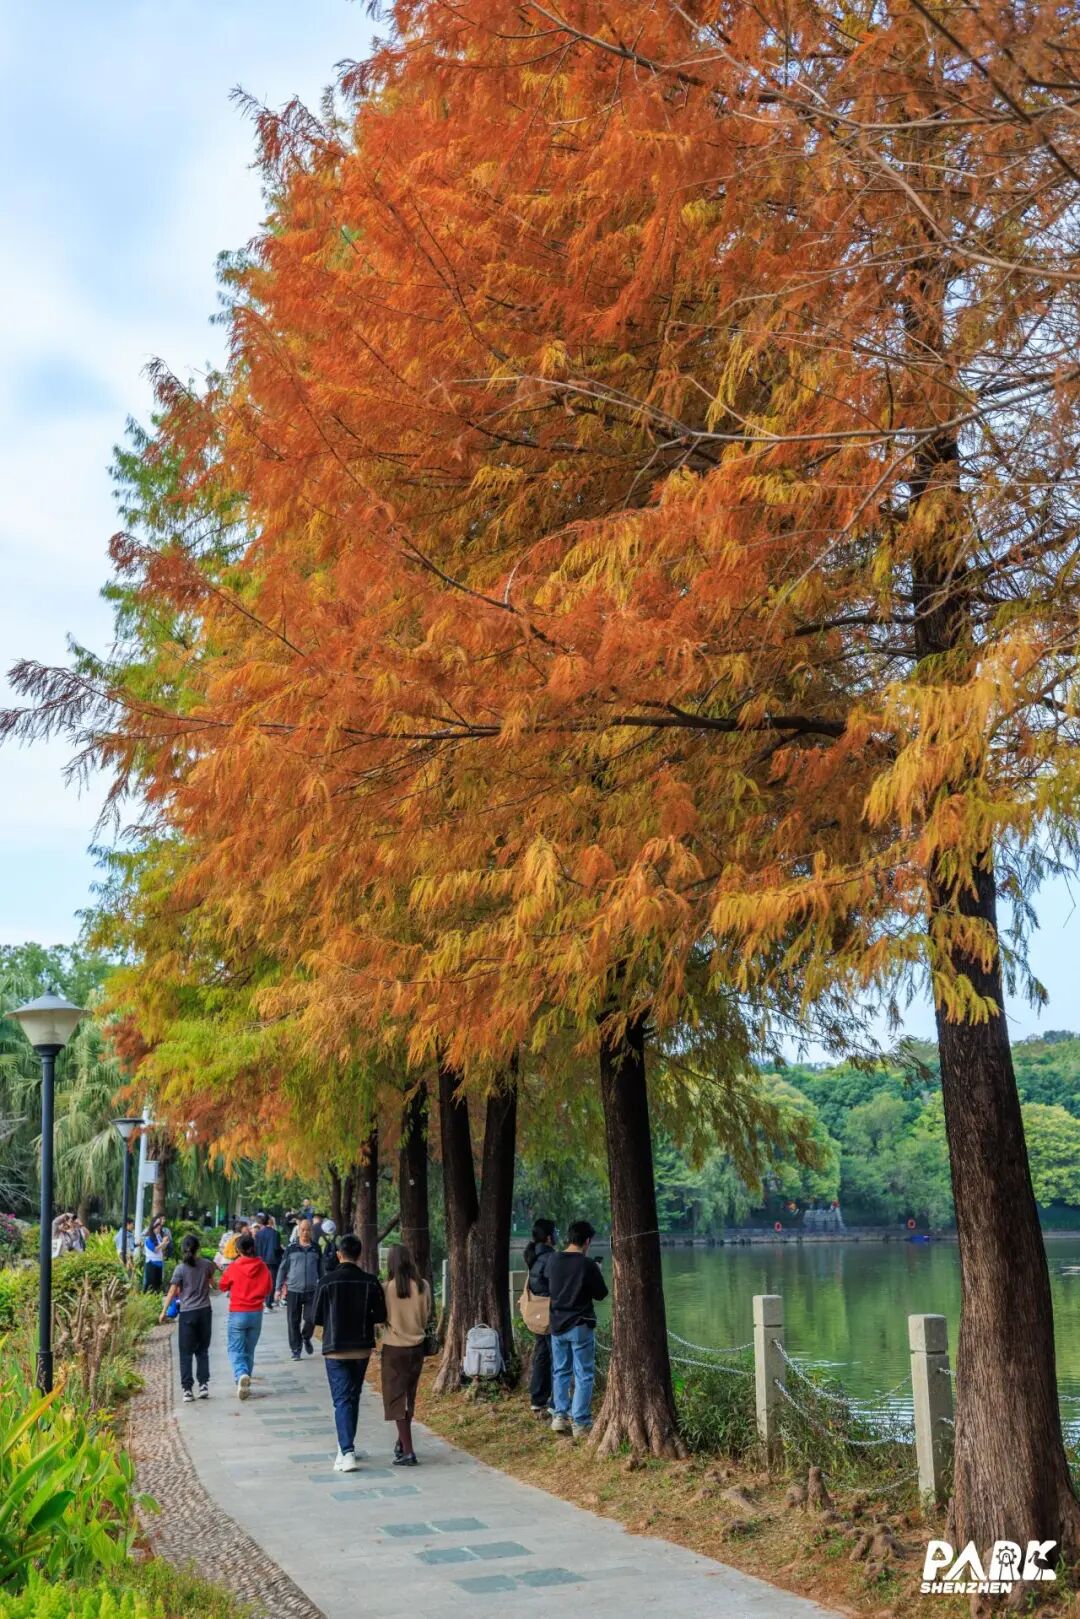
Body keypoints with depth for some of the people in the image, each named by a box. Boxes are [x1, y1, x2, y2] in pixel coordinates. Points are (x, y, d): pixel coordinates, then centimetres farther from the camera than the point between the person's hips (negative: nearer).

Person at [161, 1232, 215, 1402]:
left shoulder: (181, 1269, -10)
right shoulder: (207, 1265, -1)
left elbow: (172, 1292, -8)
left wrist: (164, 1311, 1)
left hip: (187, 1313, -3)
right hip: (205, 1311, 3)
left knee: (186, 1353, 4)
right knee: (202, 1351, 15)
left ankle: (187, 1389, 0)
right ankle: (204, 1385, 8)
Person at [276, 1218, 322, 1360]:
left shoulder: (316, 1249, 7)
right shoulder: (291, 1249, 1)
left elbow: (320, 1270, 15)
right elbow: (282, 1268, 6)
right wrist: (279, 1288, 3)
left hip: (312, 1291, 1)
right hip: (293, 1291, -1)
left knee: (311, 1319, -6)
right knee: (293, 1322, 3)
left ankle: (306, 1338, 23)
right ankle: (296, 1349, 15)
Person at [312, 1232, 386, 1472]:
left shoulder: (327, 1282, -12)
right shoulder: (370, 1282, -7)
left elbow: (317, 1318, -6)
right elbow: (380, 1316, -3)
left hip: (335, 1350, -3)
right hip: (362, 1348, 3)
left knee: (342, 1400, -2)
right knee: (353, 1397, 18)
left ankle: (347, 1452, -13)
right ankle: (346, 1445, 29)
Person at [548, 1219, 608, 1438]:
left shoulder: (553, 1261, -1)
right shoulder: (587, 1264, -16)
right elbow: (601, 1293, -6)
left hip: (557, 1324, 5)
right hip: (580, 1325, -5)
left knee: (560, 1371, 16)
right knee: (584, 1375, 3)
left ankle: (560, 1416, 15)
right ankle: (580, 1423, 3)